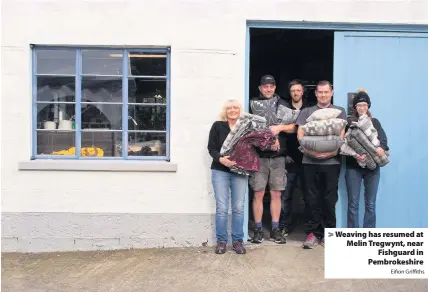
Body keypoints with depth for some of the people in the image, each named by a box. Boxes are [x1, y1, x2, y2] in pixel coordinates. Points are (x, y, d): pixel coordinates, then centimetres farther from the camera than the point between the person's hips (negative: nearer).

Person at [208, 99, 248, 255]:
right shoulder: (217, 126, 3)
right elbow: (211, 147, -2)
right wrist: (220, 159, -20)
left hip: (240, 171, 1)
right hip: (220, 171, -1)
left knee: (238, 208, 4)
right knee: (221, 208, 1)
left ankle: (238, 240, 16)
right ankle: (221, 240, 14)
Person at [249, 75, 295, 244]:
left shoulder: (282, 104, 14)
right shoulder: (253, 104, 6)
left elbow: (292, 127, 9)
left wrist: (280, 128, -9)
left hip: (278, 156, 2)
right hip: (259, 155, -2)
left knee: (276, 194, 6)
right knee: (258, 194, 1)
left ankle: (275, 230, 17)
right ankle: (258, 230, 12)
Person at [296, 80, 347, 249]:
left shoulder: (339, 112, 12)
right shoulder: (306, 112, 14)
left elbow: (341, 135, 2)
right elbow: (300, 134, 4)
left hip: (332, 161, 0)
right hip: (310, 161, 1)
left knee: (329, 199, 4)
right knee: (312, 199, 4)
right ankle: (312, 233, 11)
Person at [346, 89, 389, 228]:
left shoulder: (374, 122, 13)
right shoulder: (349, 122, 5)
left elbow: (383, 139, 0)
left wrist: (382, 147, -23)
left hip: (372, 166, 2)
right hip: (353, 167, -2)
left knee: (370, 204, 6)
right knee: (353, 204, 1)